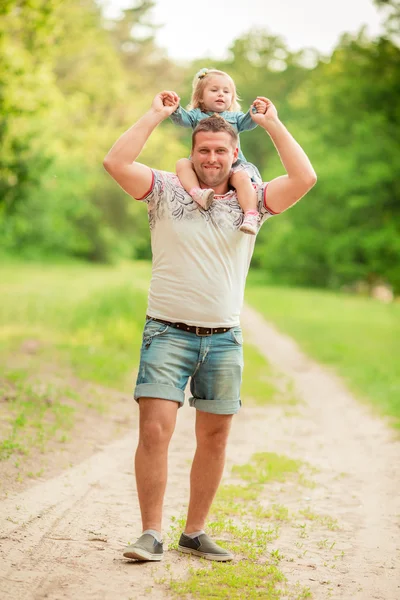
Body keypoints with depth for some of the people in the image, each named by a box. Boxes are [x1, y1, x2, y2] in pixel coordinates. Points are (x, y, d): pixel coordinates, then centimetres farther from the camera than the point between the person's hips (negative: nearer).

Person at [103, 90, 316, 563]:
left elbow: (305, 178, -4)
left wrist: (272, 124, 3)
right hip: (168, 333, -2)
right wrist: (155, 115, -1)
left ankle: (195, 533, 19)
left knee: (214, 439, 7)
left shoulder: (250, 202, 8)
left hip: (224, 339, 3)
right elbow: (115, 162, -8)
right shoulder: (166, 191, 4)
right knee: (154, 431, -13)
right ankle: (151, 534, -4)